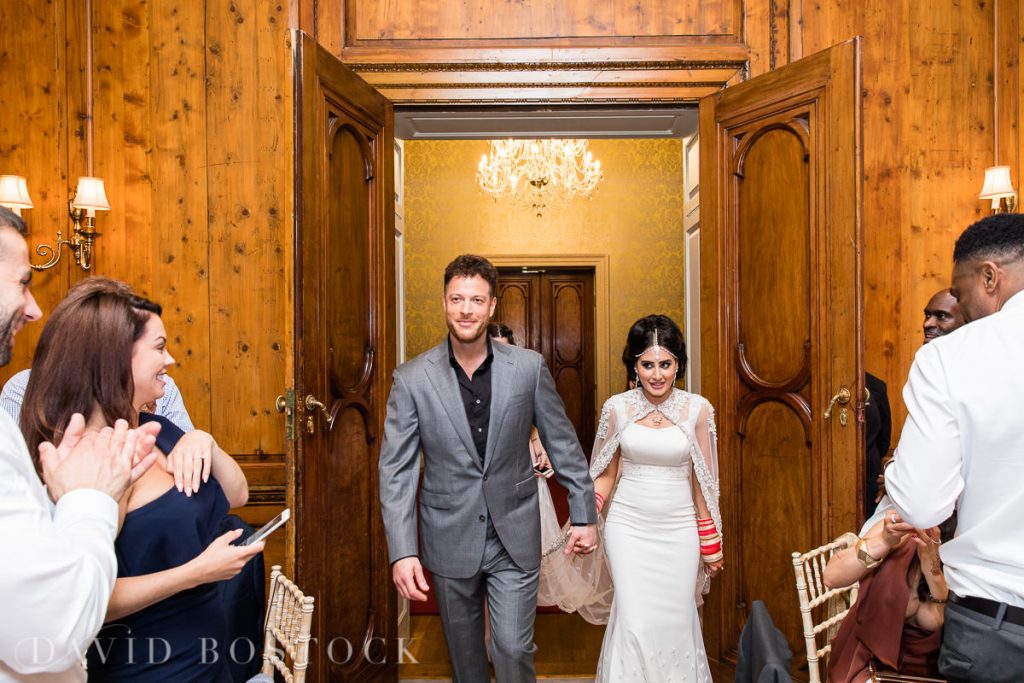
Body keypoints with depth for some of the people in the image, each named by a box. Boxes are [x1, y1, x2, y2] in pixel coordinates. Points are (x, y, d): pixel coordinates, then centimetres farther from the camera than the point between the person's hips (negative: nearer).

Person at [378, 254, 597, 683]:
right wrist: (402, 551, -14)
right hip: (450, 538, 1)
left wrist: (584, 515, 4)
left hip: (515, 536, 0)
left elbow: (563, 443, 1)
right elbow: (396, 469, -8)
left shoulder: (529, 367, -7)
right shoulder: (412, 379, -9)